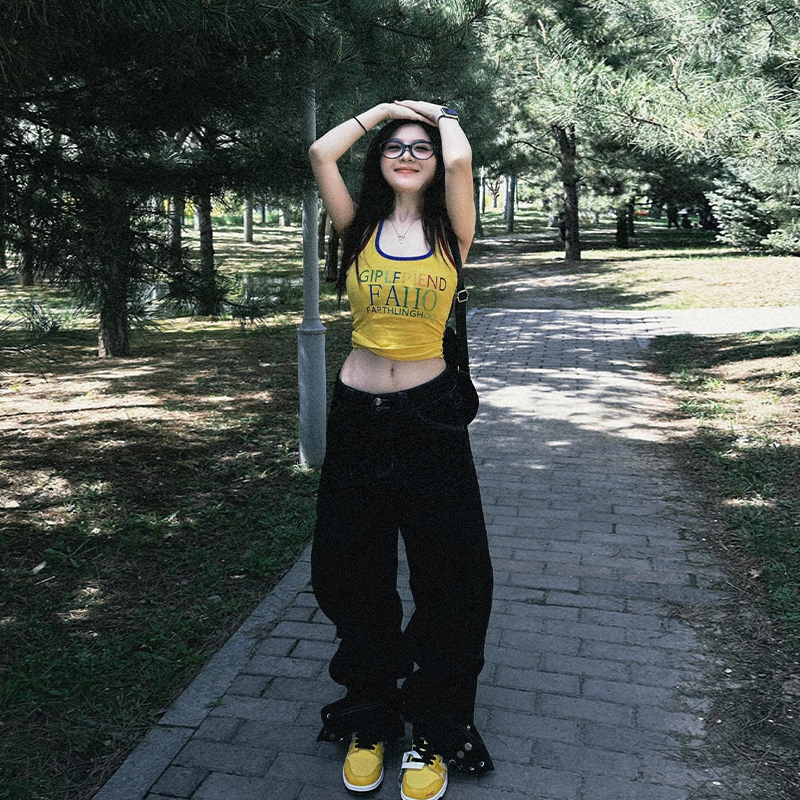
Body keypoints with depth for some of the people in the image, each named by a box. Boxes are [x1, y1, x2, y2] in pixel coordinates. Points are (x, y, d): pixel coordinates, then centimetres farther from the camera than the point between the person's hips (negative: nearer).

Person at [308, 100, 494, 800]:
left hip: (431, 415, -2)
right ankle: (369, 721, 34)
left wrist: (442, 115, 4)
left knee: (448, 581, 5)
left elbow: (459, 161, -16)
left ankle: (434, 733, 27)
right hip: (358, 417, 2)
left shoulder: (450, 230, 1)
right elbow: (320, 154, -7)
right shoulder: (361, 228, 5)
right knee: (353, 577, 12)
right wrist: (384, 109, 6)